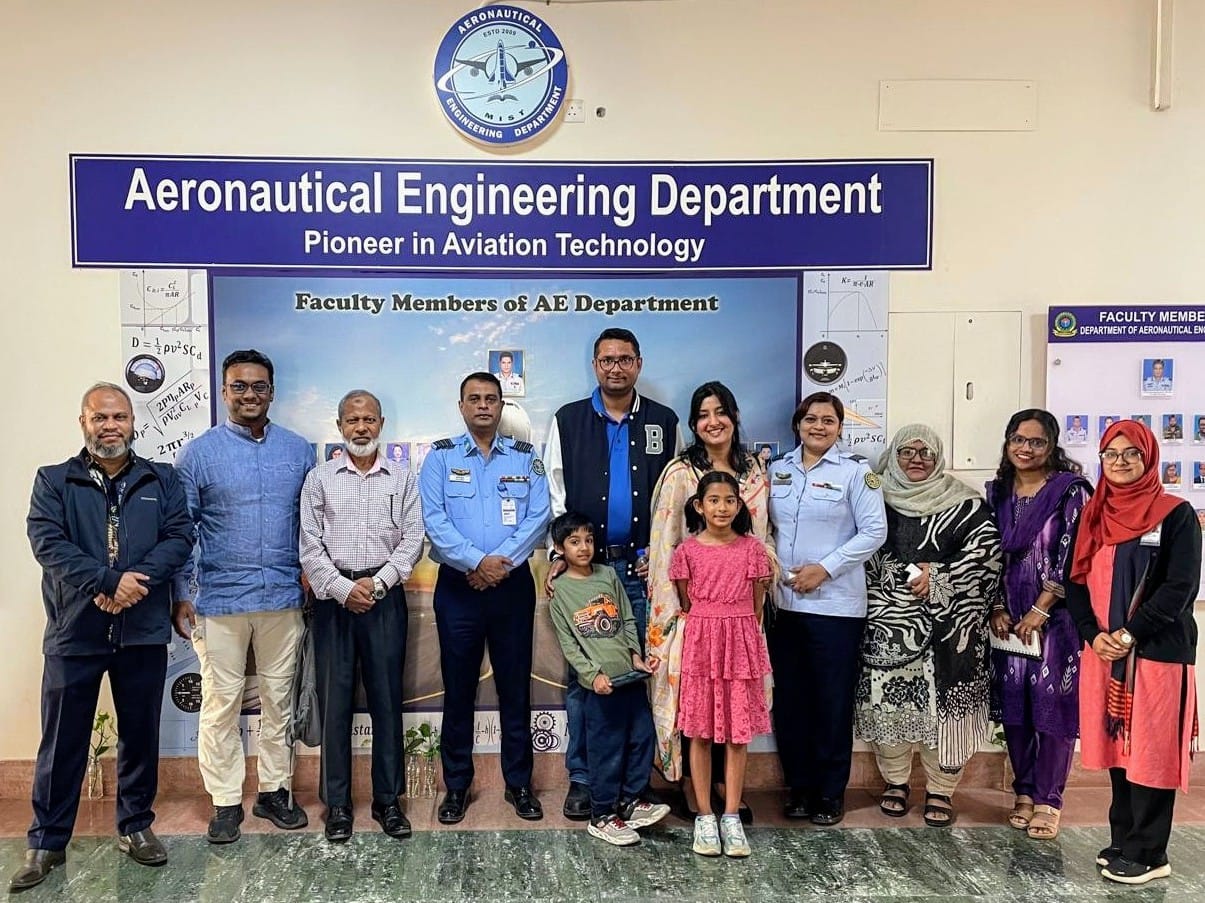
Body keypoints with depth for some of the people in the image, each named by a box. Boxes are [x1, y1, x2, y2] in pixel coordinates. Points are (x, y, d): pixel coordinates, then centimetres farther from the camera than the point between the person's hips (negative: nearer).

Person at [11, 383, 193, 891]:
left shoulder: (161, 481, 8)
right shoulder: (53, 481, 4)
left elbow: (180, 536, -3)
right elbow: (47, 542, -9)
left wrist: (138, 580, -19)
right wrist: (108, 582, -21)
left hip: (143, 630, 1)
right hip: (74, 631, -1)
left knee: (141, 733, 11)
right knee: (62, 739, 6)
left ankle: (136, 826, 26)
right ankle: (47, 841, 20)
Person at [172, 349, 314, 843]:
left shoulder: (298, 450, 5)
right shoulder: (198, 452, -1)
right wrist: (180, 596, -3)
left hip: (283, 598, 2)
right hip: (220, 599, -2)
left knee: (279, 699, 11)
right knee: (221, 703, 5)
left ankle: (275, 791, 25)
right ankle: (226, 802, 18)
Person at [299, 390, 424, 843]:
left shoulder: (402, 478, 7)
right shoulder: (320, 479, 6)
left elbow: (412, 540, 2)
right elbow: (310, 546, 1)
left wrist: (377, 583, -9)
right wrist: (343, 588, -10)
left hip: (385, 597, 0)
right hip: (334, 596, 0)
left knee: (387, 699, 4)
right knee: (334, 700, 4)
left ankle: (388, 799, 16)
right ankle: (337, 802, 15)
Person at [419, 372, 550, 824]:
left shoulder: (525, 457, 7)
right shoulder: (441, 456, 3)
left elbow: (538, 516, -3)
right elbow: (434, 519, -7)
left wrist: (502, 562, -14)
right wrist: (476, 562, -16)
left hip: (513, 584, 1)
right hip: (458, 586, -1)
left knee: (516, 686, 7)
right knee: (458, 689, 6)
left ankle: (519, 783, 20)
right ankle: (456, 785, 19)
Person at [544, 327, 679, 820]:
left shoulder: (664, 422, 8)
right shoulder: (567, 421, 5)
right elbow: (555, 494, 4)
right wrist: (559, 554, -4)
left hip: (643, 568, 1)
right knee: (582, 675, 4)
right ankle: (582, 779, 16)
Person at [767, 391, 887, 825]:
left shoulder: (855, 471, -3)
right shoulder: (778, 469, 10)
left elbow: (874, 531, -8)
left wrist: (825, 568, -13)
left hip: (836, 604, -4)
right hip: (783, 602, 4)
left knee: (833, 700, 4)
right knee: (789, 698, 9)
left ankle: (831, 793, 19)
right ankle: (798, 786, 24)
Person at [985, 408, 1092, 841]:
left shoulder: (1070, 490, -6)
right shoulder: (997, 492, 9)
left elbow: (1071, 559, -11)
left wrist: (1040, 611, -13)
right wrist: (996, 609, 0)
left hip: (1055, 616, -4)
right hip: (1008, 617, 4)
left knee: (1053, 706, -1)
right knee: (1013, 704, 8)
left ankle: (1048, 800, 12)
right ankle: (1023, 792, 23)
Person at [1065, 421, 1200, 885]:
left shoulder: (1176, 514, -4)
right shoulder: (1093, 515, 11)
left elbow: (1182, 586, -12)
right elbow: (1077, 580, 8)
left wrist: (1131, 634, -17)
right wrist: (1094, 635, -6)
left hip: (1158, 652, -5)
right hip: (1102, 651, 5)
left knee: (1150, 751, 0)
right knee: (1116, 745, 11)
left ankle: (1148, 854, 10)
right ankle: (1123, 840, 23)